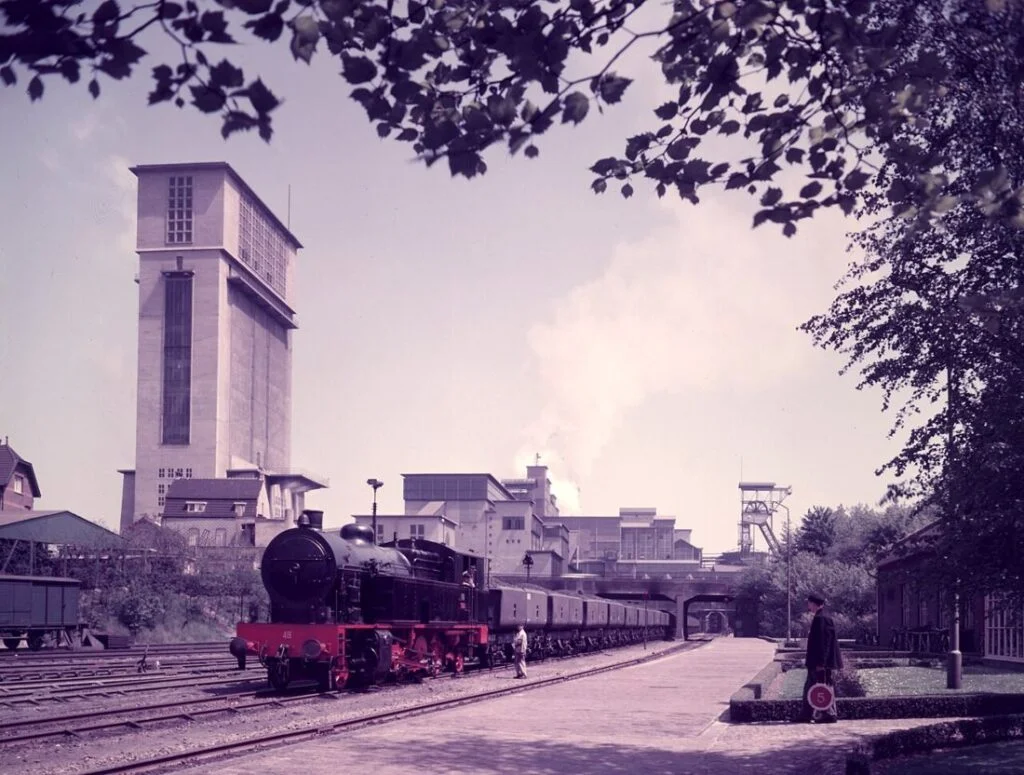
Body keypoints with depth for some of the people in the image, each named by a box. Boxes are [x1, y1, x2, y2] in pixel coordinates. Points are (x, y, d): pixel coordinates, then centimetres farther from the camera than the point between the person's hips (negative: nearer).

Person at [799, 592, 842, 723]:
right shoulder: (819, 618, 15)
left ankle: (830, 715, 3)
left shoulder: (822, 619, -17)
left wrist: (820, 662, -23)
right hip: (818, 663, 11)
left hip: (823, 663, -11)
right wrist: (810, 660, 22)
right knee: (809, 687, 13)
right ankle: (807, 716, 18)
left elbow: (824, 642, -22)